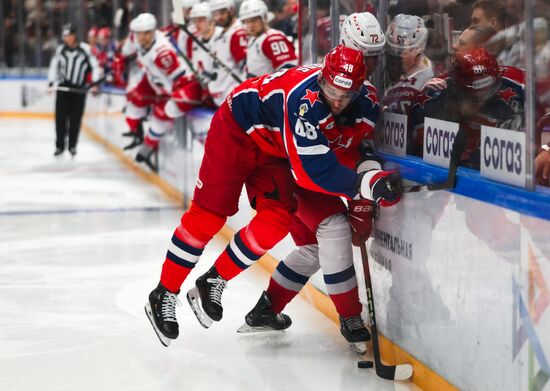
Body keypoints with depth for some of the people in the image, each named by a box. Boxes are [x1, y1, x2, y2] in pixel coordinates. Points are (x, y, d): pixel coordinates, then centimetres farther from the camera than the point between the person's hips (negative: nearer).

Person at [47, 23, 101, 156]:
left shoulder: (85, 49, -7)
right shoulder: (60, 49, 3)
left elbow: (94, 66, -3)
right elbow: (54, 66, 11)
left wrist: (94, 83, -10)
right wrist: (52, 83, 2)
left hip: (79, 89, -2)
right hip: (63, 87, 2)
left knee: (76, 119, 2)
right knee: (60, 117, -1)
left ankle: (72, 145, 13)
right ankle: (59, 145, 7)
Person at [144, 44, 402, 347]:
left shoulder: (359, 97, -16)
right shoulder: (304, 100, -39)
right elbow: (312, 171, -41)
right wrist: (366, 184, -49)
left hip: (274, 149, 7)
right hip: (237, 129, -7)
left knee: (278, 219, -9)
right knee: (209, 214, -6)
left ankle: (213, 282, 7)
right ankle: (164, 295, 8)